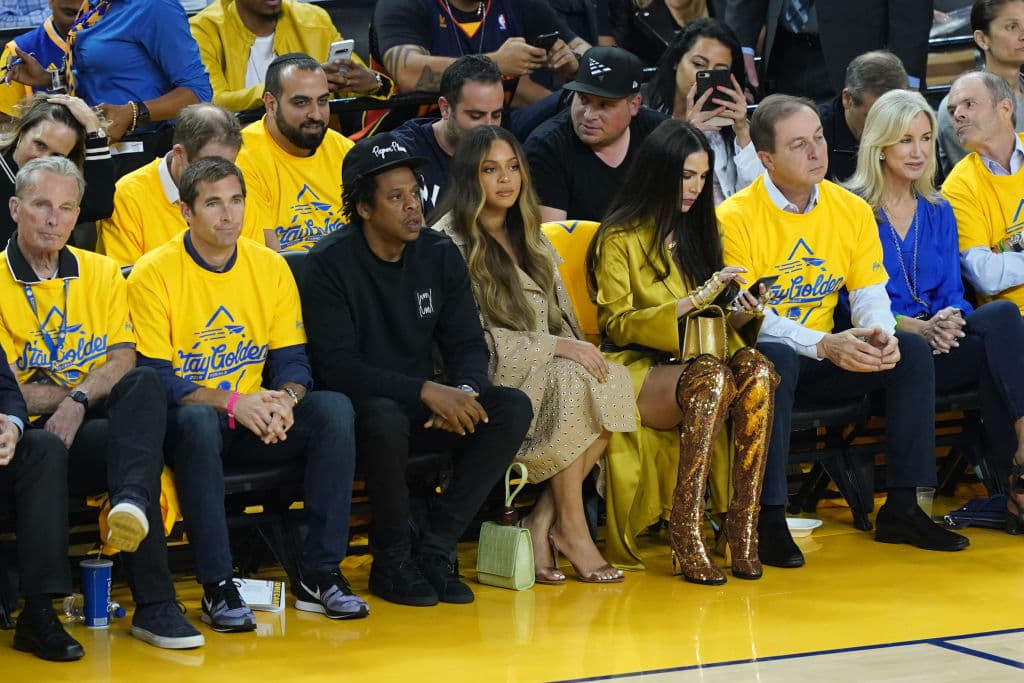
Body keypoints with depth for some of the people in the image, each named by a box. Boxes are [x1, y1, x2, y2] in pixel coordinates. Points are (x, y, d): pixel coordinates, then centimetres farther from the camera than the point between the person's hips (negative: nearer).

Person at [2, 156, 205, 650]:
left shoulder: (101, 274, 15)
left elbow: (123, 360, 1)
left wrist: (80, 399, -18)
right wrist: (66, 395, -5)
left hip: (95, 430, 3)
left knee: (143, 386, -28)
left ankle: (132, 502, -53)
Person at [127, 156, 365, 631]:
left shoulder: (270, 267, 5)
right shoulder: (154, 273, -9)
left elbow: (292, 358, 5)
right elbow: (153, 376, -13)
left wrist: (283, 401, -20)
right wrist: (232, 402, -25)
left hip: (253, 423, 4)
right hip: (185, 422, -4)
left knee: (333, 408, -22)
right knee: (197, 420, -39)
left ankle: (319, 574, -17)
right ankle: (216, 587, -31)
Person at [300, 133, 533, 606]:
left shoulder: (439, 255, 4)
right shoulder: (330, 264, -12)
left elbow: (468, 345, 4)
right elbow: (335, 367, -20)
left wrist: (464, 392, -21)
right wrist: (426, 391, -29)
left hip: (422, 406, 5)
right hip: (357, 406, -5)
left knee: (512, 408, -18)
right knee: (386, 418, -39)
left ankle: (434, 547, -13)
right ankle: (391, 563, -16)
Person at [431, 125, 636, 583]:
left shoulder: (530, 239, 19)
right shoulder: (450, 243, -5)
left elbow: (562, 317, 18)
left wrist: (581, 351, -5)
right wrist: (556, 347, -18)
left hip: (548, 368, 7)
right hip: (486, 378, -7)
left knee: (615, 381, -23)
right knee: (572, 383, -32)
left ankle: (544, 522, -20)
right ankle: (571, 530, -21)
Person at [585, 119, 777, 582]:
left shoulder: (696, 232, 21)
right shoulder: (619, 239, 2)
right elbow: (616, 325, -7)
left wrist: (739, 315, -1)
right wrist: (692, 302, -15)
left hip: (698, 361, 5)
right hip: (637, 371, -5)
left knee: (757, 370, -30)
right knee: (711, 377, -38)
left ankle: (743, 529, -35)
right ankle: (686, 539, -42)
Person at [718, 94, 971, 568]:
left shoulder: (852, 210, 3)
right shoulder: (736, 218, -14)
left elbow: (871, 298, 3)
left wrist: (879, 335, -22)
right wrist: (824, 345, -29)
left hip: (821, 363, 5)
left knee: (912, 351, -14)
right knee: (773, 358, -38)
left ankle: (901, 509, -9)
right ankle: (769, 519, -31)